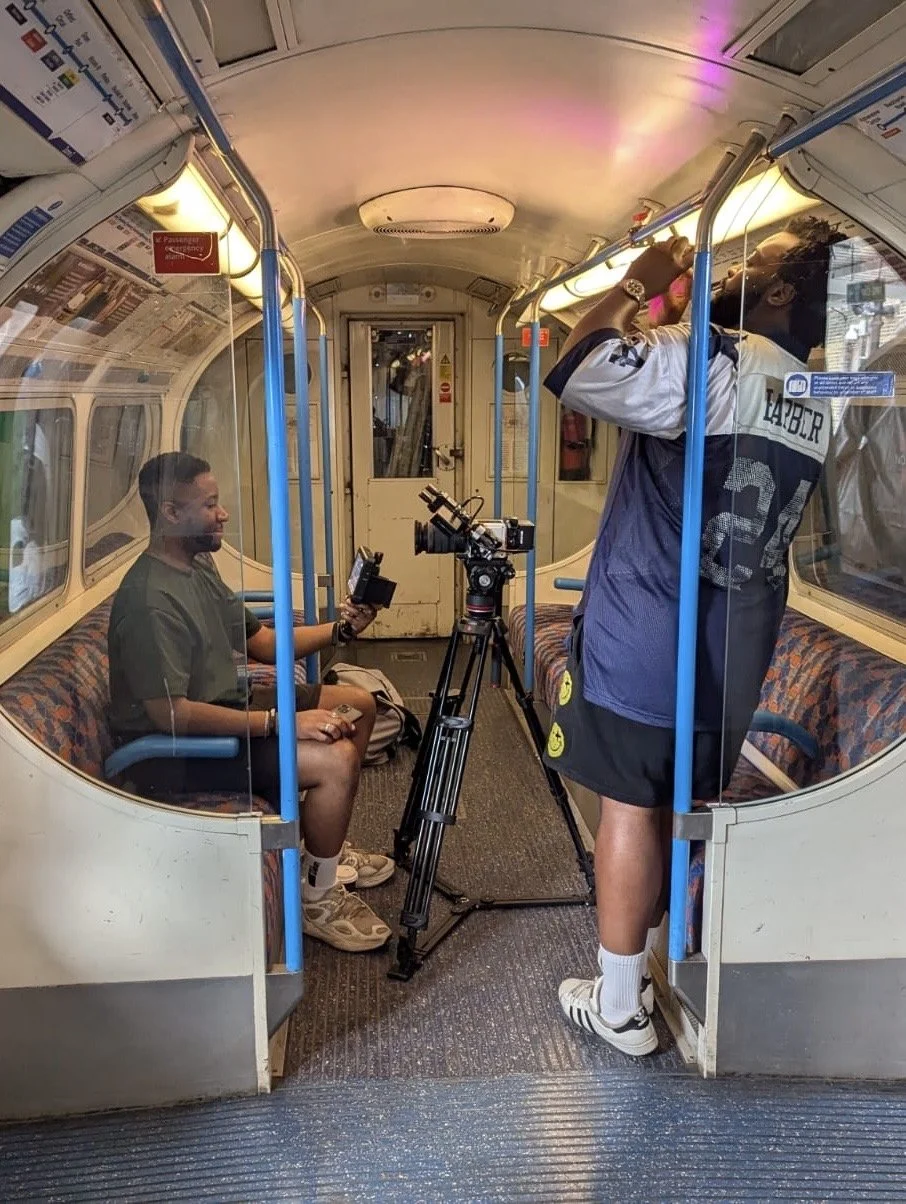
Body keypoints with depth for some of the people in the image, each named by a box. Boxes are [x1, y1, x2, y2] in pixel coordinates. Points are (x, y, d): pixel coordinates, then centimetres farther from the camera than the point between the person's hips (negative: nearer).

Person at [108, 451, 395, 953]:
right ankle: (318, 900, -2)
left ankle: (329, 847, 22)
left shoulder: (200, 566, 5)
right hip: (173, 752, -10)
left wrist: (339, 628, -5)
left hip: (225, 708, 10)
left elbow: (263, 642, 10)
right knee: (335, 759, -24)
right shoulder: (150, 599, -25)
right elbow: (169, 713, -29)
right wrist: (279, 722, -29)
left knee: (358, 703, 10)